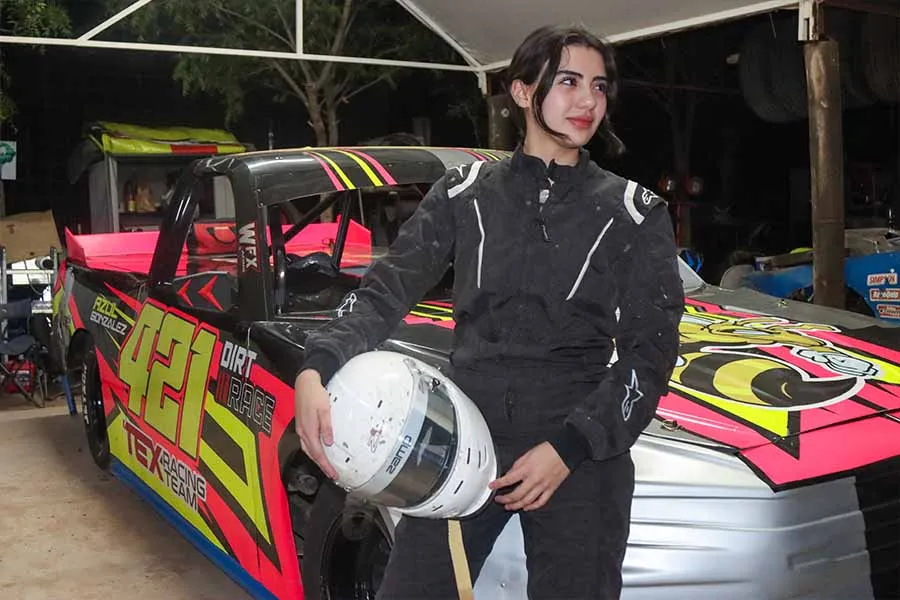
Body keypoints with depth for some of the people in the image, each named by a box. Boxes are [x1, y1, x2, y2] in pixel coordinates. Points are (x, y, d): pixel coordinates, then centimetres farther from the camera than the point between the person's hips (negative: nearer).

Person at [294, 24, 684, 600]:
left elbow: (652, 351, -1)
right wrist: (316, 369, -19)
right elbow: (386, 291, 0)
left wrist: (570, 448, -13)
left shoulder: (635, 213, 4)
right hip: (463, 438, 1)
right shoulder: (464, 194, 6)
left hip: (584, 450, 0)